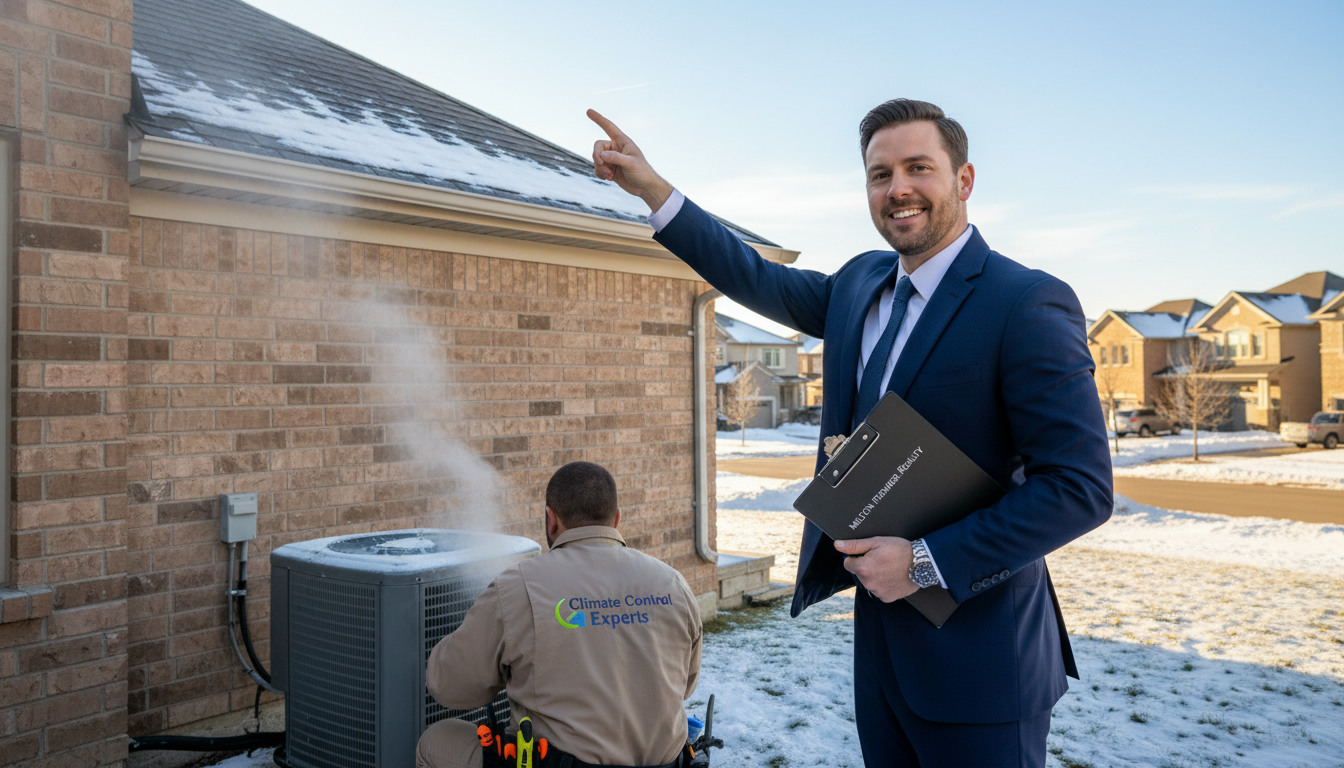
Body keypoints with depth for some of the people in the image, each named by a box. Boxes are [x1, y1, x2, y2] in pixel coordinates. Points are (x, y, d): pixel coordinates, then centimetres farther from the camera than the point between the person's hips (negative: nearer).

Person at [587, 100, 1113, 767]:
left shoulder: (1028, 305, -16)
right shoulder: (862, 283, 6)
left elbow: (1081, 487, -19)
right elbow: (759, 282, 17)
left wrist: (927, 563, -21)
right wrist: (652, 188, 12)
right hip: (880, 633, 7)